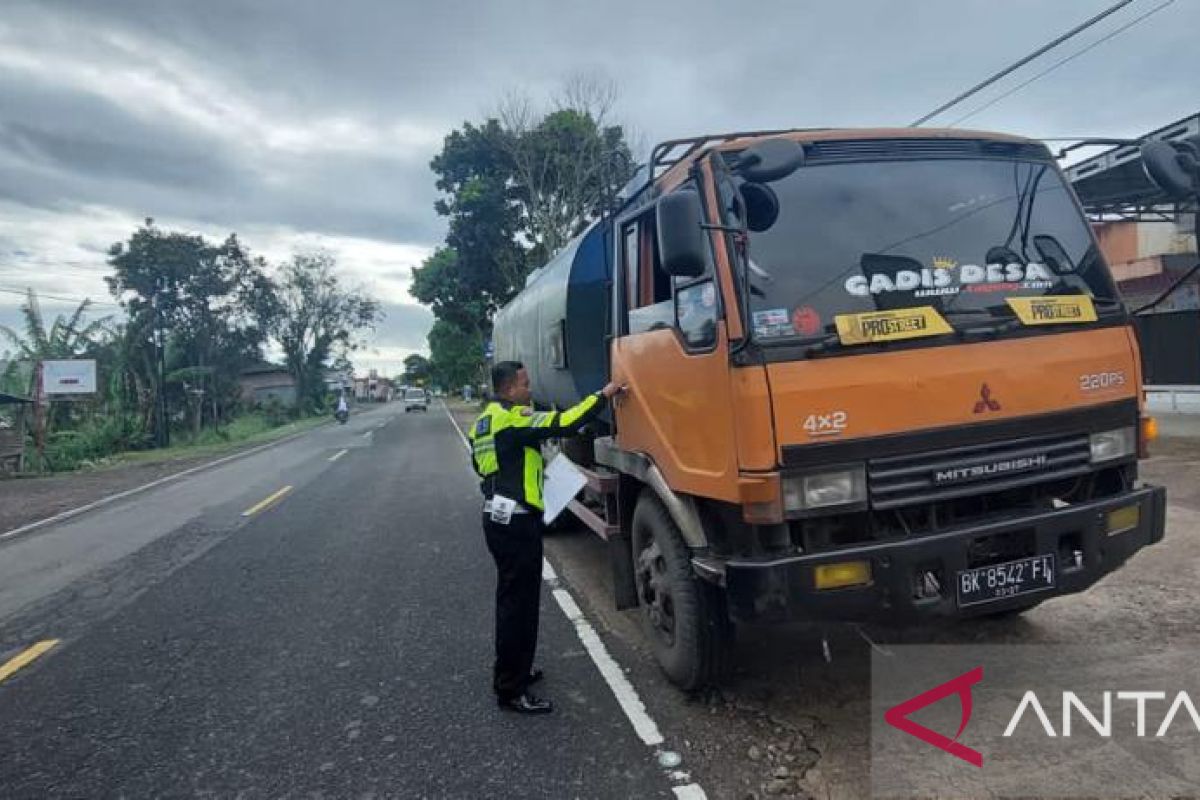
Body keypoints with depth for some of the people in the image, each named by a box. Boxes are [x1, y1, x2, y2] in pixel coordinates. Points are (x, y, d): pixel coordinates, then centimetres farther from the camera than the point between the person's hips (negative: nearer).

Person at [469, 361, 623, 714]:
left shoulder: (484, 421, 14)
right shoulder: (514, 419, -17)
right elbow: (564, 423, -23)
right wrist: (603, 394, -14)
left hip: (497, 517, 11)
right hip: (516, 522, -11)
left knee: (511, 597, 21)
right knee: (519, 602, -3)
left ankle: (511, 669, 35)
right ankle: (510, 690, 5)